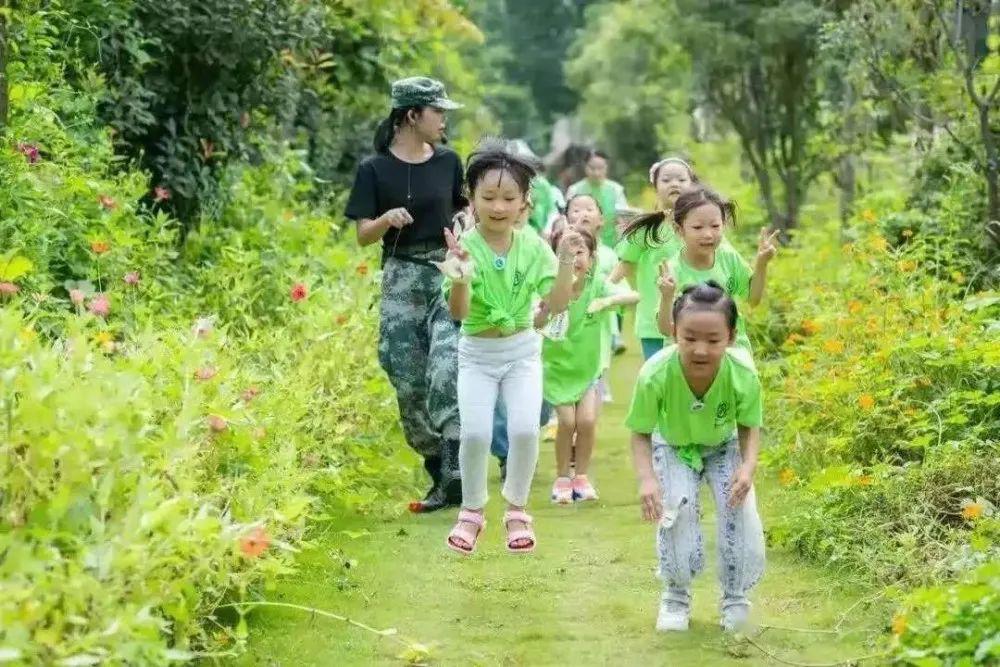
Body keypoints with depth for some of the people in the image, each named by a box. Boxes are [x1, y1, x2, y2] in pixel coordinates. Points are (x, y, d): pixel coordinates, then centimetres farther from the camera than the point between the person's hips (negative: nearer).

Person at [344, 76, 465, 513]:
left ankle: (456, 474, -20)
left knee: (446, 373, -19)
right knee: (409, 383, -1)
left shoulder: (447, 162, 7)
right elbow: (364, 235, -1)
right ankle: (439, 471, 13)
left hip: (448, 274, 0)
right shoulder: (375, 169, -1)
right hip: (402, 281, 0)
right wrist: (387, 220, -20)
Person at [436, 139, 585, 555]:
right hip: (477, 353, -1)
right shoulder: (464, 247, -15)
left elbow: (557, 304, -11)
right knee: (475, 432, -15)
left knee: (525, 429, -14)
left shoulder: (533, 247, -8)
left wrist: (566, 260, -23)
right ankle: (472, 511, 9)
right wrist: (460, 280, -43)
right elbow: (458, 313, -23)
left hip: (522, 351, 1)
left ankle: (516, 510, 9)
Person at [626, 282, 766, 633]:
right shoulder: (655, 374, -38)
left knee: (740, 510, -14)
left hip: (724, 447, 1)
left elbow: (750, 428, -14)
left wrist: (748, 466, -32)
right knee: (677, 509, -20)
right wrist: (646, 478, -37)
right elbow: (641, 433, -21)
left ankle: (735, 597, 11)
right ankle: (676, 596, 6)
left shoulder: (744, 375, -35)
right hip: (674, 449, -1)